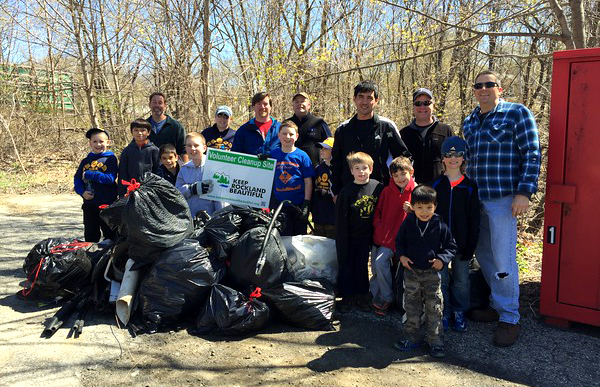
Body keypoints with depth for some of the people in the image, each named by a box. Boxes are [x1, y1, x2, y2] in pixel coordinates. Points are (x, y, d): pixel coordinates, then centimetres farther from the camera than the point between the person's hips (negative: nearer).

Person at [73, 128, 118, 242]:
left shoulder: (111, 159, -4)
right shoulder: (86, 161, 10)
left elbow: (110, 178, -16)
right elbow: (77, 179, 11)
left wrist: (89, 174, -13)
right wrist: (82, 192, -7)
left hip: (107, 204, -4)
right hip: (89, 204, 5)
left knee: (110, 234, 5)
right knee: (90, 236, 15)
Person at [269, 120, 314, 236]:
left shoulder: (302, 156, -3)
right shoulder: (273, 154, 3)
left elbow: (308, 181, -4)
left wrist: (306, 204, -9)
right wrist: (269, 203, 3)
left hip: (299, 203, -1)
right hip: (279, 203, 2)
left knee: (300, 236, 10)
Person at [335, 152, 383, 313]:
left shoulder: (378, 187, -5)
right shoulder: (347, 191, -10)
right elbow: (340, 218, -8)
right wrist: (342, 241, -9)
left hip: (366, 236, 2)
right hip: (349, 237, -2)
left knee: (362, 266, 15)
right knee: (346, 266, 7)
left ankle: (361, 296, 28)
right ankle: (347, 297, 22)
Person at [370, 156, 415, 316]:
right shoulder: (387, 191, 4)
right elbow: (378, 211, 15)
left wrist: (411, 211, -18)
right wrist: (378, 226, 0)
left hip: (399, 237, -5)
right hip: (382, 235, 5)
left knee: (380, 261, -21)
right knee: (375, 266, 6)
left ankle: (386, 298, -3)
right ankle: (376, 297, 28)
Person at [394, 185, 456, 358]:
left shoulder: (440, 226, -7)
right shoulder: (407, 224, -3)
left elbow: (451, 246, 3)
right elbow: (399, 241, 10)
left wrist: (442, 259, -14)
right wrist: (401, 255, -7)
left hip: (432, 272, -2)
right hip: (411, 271, 2)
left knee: (434, 308, 4)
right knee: (411, 307, 11)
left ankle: (435, 341, 17)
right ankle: (413, 338, 25)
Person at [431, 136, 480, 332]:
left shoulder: (469, 187, -2)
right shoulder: (436, 185, -1)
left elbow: (474, 220, -2)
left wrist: (470, 247, -6)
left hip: (461, 243, 0)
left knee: (461, 280, 11)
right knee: (441, 280, 8)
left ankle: (459, 312, 29)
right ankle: (444, 313, 25)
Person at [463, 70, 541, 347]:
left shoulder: (518, 113, -3)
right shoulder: (469, 122, 15)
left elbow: (532, 155, -8)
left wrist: (524, 192, -15)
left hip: (504, 199, -7)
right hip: (475, 199, 7)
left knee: (503, 260, -5)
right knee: (483, 255, 13)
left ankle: (509, 319, 9)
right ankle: (497, 305, 30)